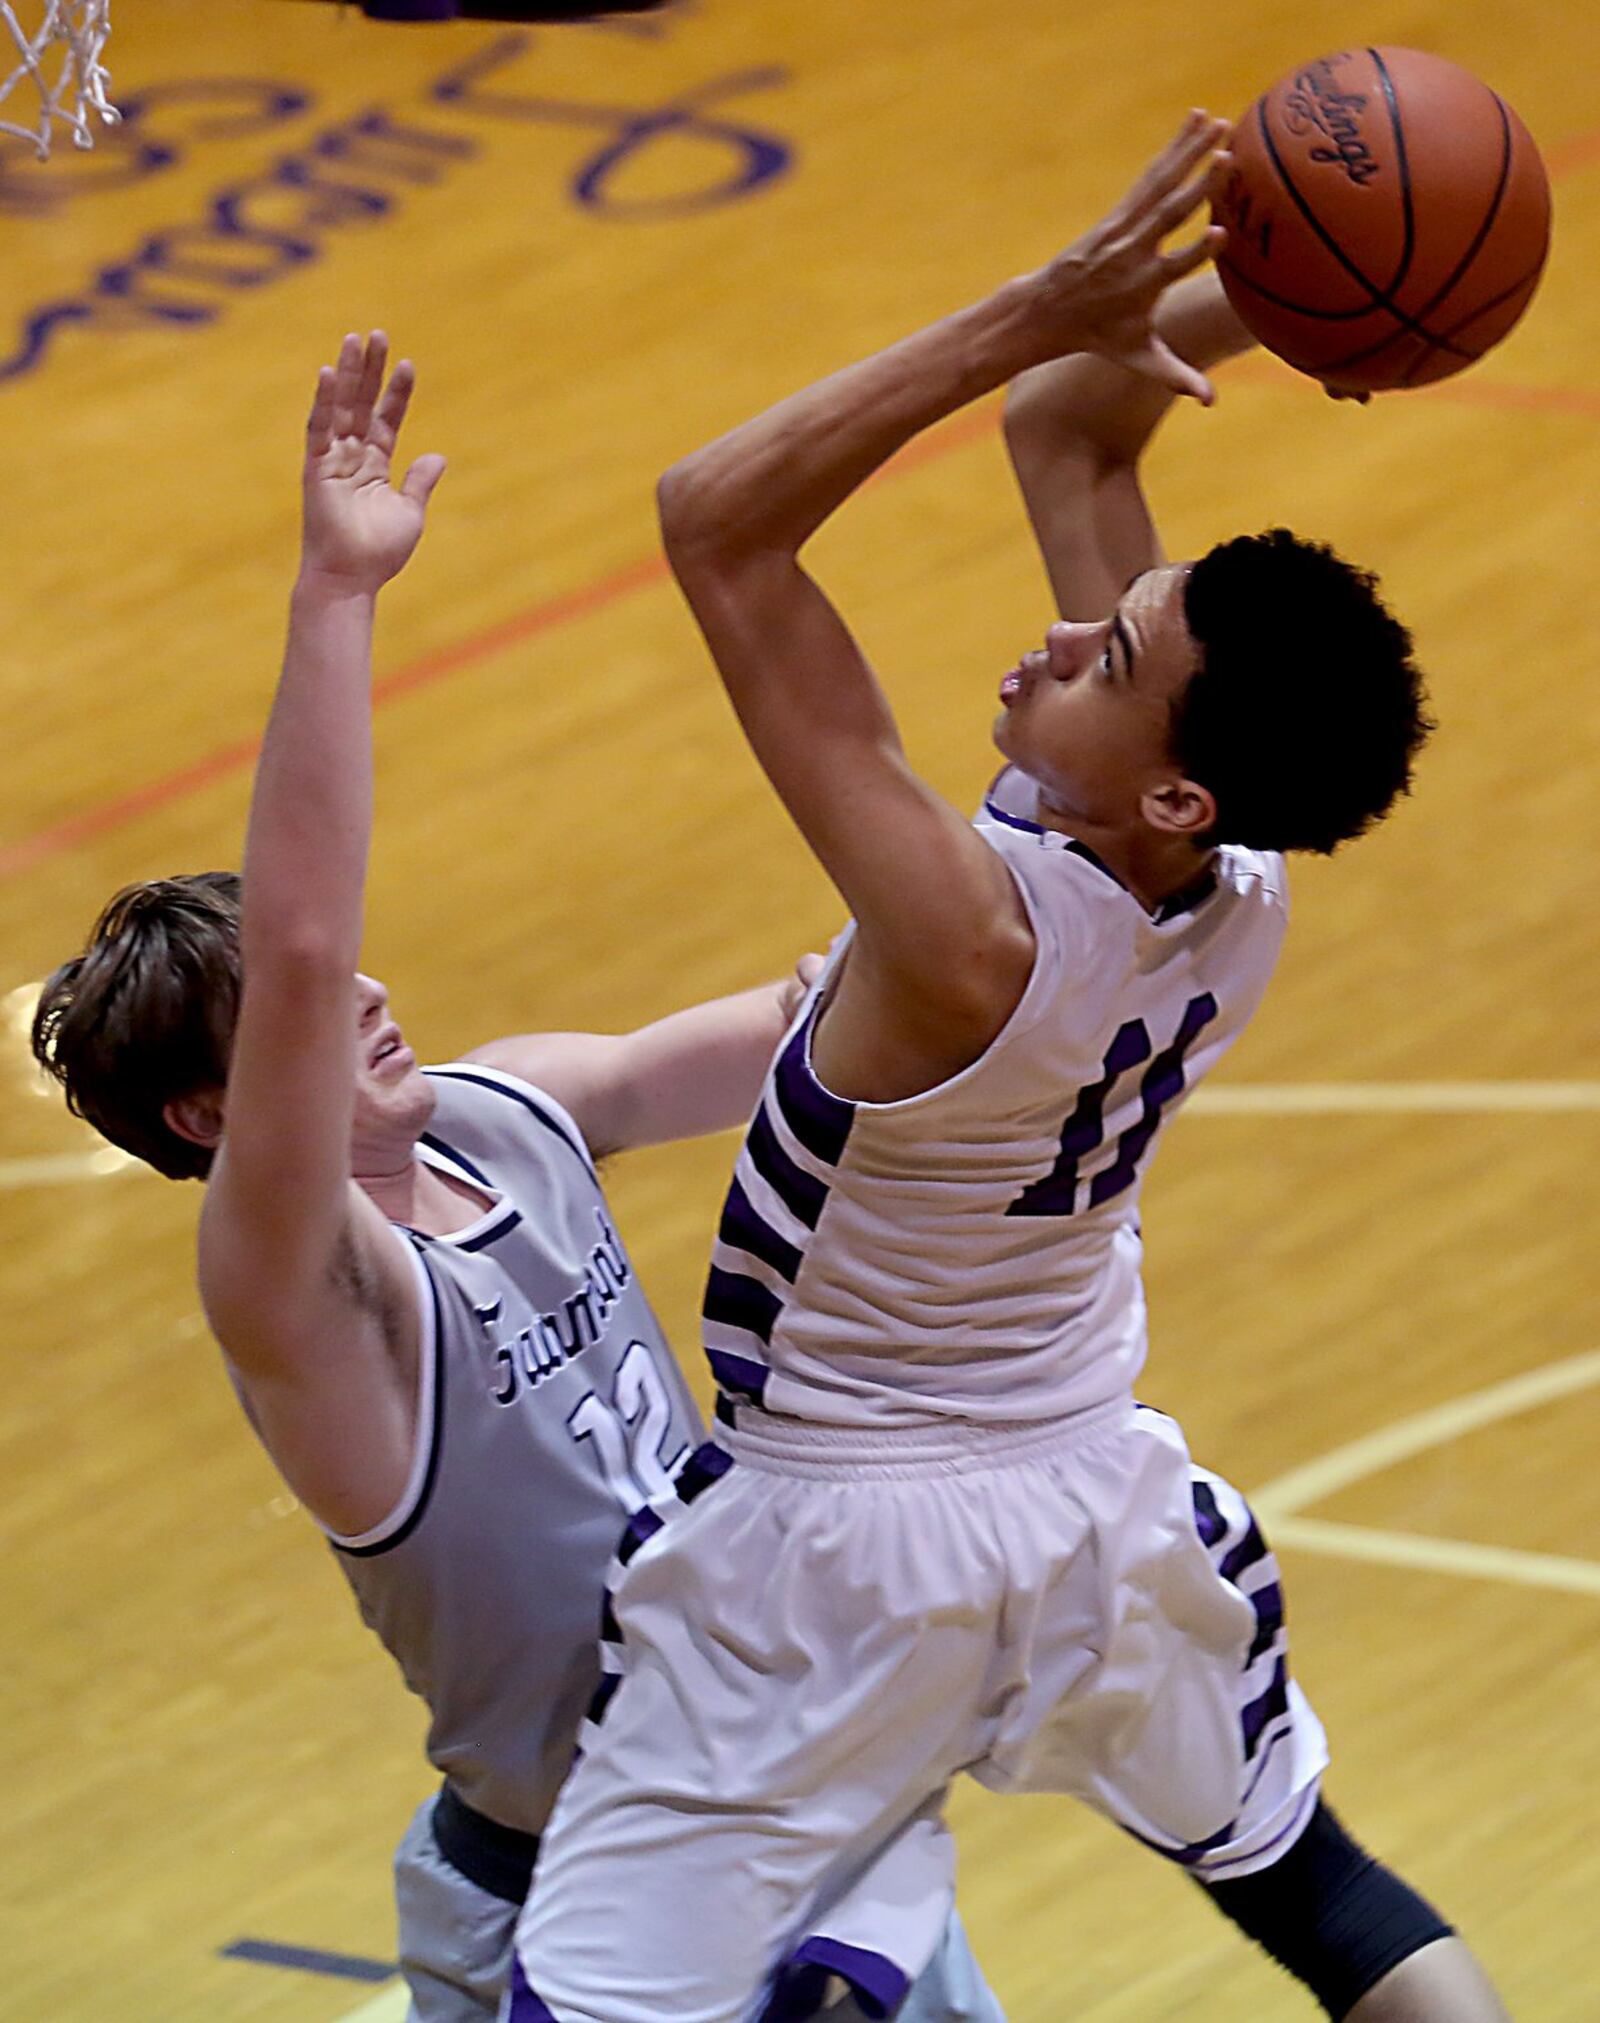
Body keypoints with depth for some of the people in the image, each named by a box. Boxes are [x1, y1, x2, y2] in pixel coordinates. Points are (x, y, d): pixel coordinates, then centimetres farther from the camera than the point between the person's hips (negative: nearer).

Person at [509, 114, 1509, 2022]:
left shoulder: (970, 936, -32)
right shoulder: (1235, 885, -13)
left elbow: (714, 518, -35)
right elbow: (1067, 432, -4)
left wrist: (1038, 312, -39)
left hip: (846, 1552, -7)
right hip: (1100, 1506, 8)